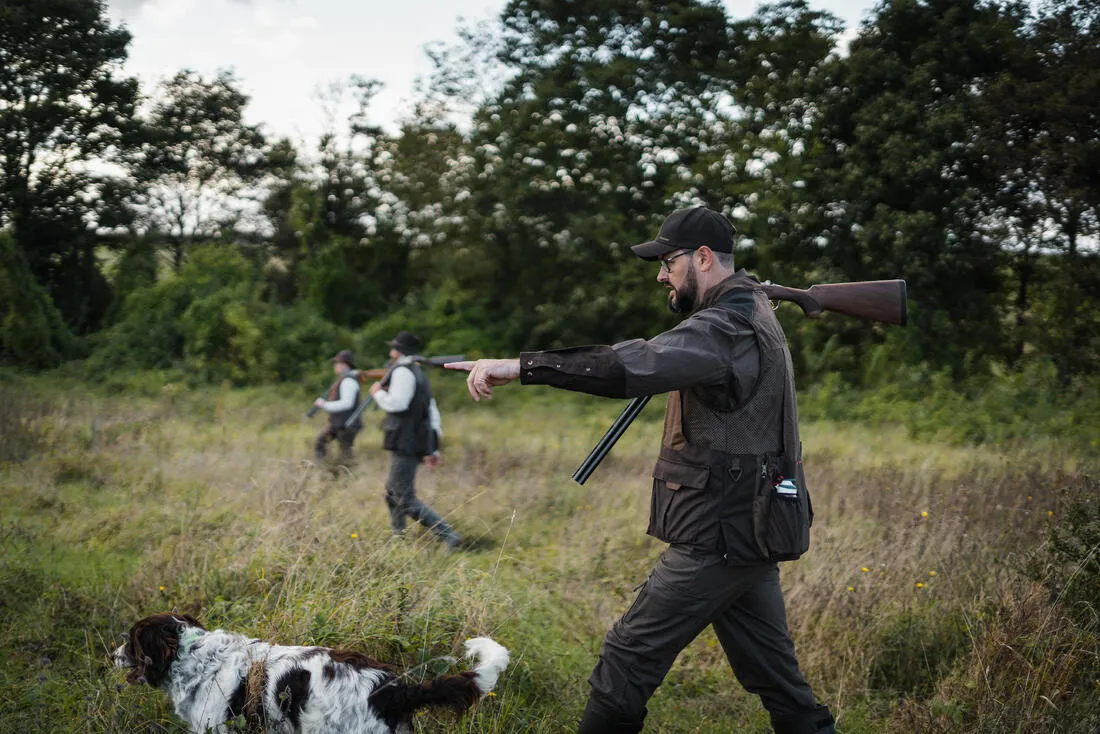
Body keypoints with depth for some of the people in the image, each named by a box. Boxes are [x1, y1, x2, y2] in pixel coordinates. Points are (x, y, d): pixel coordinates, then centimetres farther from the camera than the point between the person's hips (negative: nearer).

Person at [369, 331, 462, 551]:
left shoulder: (403, 371, -9)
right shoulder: (419, 374, 22)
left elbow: (396, 403, -23)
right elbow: (433, 412, 22)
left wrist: (378, 392, -4)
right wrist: (433, 448, 21)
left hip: (405, 445, -10)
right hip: (417, 444, 10)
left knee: (406, 500, -12)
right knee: (393, 493, 18)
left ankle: (448, 536, -19)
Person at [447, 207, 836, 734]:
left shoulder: (723, 330, -19)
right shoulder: (752, 311, 12)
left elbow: (629, 368, -34)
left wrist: (521, 366, -37)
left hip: (719, 539, -10)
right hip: (753, 530, 10)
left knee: (629, 659, -2)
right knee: (776, 676, 15)